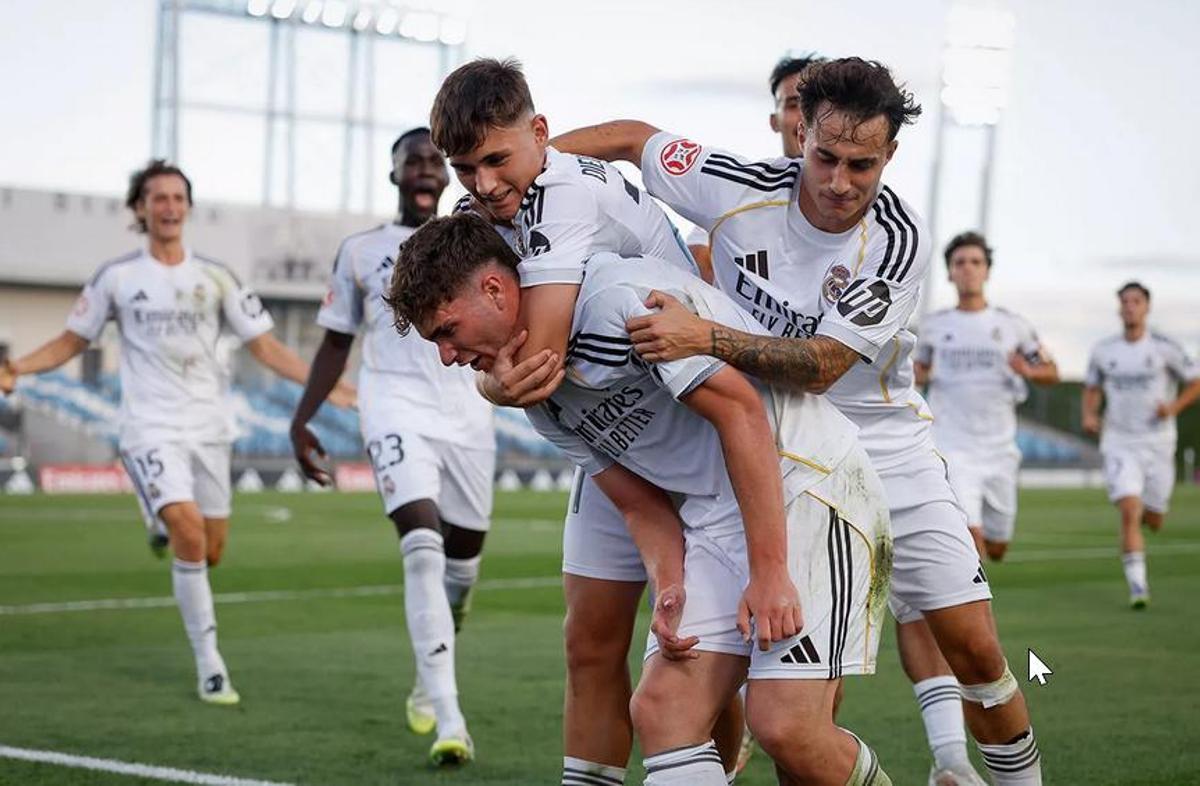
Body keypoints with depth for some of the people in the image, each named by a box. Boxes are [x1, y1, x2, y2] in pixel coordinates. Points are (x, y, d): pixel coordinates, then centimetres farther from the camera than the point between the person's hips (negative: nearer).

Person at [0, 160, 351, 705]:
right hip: (151, 428, -3)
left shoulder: (215, 278, 6)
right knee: (189, 532, -22)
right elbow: (72, 341, 9)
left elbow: (265, 347, 8)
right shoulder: (117, 278, 2)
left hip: (208, 428, 4)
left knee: (211, 550, 4)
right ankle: (209, 665, -14)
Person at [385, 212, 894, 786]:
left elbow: (740, 410, -18)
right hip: (715, 518, 8)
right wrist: (669, 586, -9)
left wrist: (768, 571, -20)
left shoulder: (618, 297, -16)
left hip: (807, 476, -8)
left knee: (785, 725, -20)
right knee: (660, 710, -7)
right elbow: (641, 505, 12)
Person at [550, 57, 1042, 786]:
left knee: (972, 643, -3)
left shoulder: (898, 241, -19)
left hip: (885, 446, -1)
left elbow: (820, 366, -27)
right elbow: (630, 138, 1)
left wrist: (704, 337, -39)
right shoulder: (741, 190, -14)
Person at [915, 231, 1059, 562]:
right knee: (972, 537, -21)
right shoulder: (934, 325, 4)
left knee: (996, 549, 12)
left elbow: (1051, 372, 9)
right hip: (953, 447, -2)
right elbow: (920, 367, 20)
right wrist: (918, 375, -4)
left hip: (999, 449, 2)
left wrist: (1027, 371, -13)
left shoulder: (1011, 325, 4)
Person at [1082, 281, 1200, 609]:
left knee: (1153, 522, 7)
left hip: (1157, 443, 0)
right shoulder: (1103, 351, 3)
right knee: (1129, 512, -17)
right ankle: (1137, 585, -13)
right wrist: (1089, 415, -1)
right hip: (1119, 443, 0)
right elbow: (1092, 388, 18)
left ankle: (1150, 509, 45)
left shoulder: (1164, 348, -4)